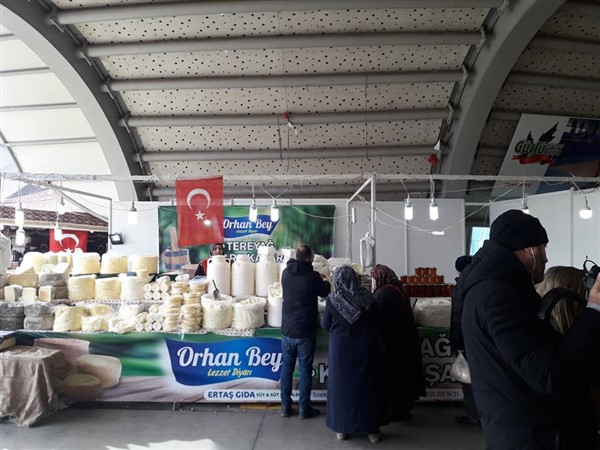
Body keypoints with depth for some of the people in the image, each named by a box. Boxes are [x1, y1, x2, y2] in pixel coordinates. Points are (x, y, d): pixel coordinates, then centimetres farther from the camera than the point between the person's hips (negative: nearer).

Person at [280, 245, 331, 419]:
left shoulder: (286, 273, -2)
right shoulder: (313, 276, -15)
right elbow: (325, 292, 4)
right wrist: (326, 282, 26)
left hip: (287, 330, 4)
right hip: (305, 332, -4)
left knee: (286, 368, 14)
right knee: (305, 370, 7)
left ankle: (285, 407, 22)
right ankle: (304, 409, 17)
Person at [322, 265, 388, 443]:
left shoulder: (332, 300, -13)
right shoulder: (366, 296, -8)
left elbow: (325, 325, -3)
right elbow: (375, 321, 6)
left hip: (341, 348, -1)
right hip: (365, 348, 2)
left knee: (342, 385, 12)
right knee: (367, 385, 13)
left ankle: (341, 428, 21)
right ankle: (372, 429, 22)